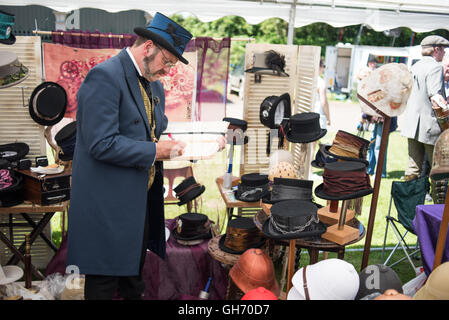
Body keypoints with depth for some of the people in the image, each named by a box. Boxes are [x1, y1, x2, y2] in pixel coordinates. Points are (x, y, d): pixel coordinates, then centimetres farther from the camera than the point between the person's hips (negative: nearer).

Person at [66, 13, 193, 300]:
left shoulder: (154, 85, 12)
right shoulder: (105, 76, -17)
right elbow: (101, 144, -25)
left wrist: (173, 145, 0)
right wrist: (155, 151, -20)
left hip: (141, 199, 9)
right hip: (108, 204, -8)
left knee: (134, 272, 23)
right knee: (104, 281, 6)